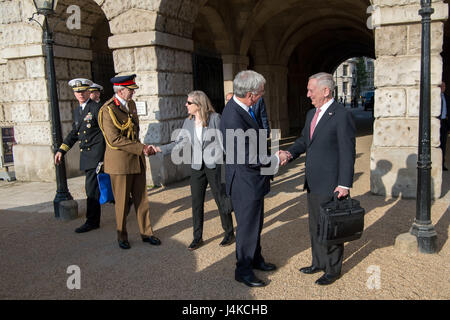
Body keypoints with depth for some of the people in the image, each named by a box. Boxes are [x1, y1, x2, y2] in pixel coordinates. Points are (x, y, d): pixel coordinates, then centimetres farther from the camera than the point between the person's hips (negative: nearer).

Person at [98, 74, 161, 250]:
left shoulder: (131, 104, 11)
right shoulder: (107, 110, -14)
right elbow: (114, 140, -21)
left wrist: (142, 149, 12)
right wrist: (141, 148, -20)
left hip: (137, 160, 7)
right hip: (120, 162, -7)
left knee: (141, 199, 12)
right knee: (122, 202, 6)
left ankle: (146, 233, 23)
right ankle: (122, 237, 23)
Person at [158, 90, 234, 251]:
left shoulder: (215, 118, -8)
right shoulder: (188, 122, 6)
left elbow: (224, 141, -5)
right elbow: (179, 143, 4)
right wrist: (160, 149, -4)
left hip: (214, 165, -4)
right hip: (197, 166, 5)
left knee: (221, 200, 4)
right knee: (196, 202, 8)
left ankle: (229, 234, 22)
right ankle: (197, 237, 22)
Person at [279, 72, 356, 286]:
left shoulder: (342, 115, -15)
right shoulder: (311, 114, 11)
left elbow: (347, 152, -16)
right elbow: (304, 140, 19)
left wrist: (344, 185, -18)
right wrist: (290, 153, -2)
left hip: (331, 185, -8)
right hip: (313, 183, 8)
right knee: (315, 225, 19)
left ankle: (333, 269, 24)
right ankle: (318, 263, 36)